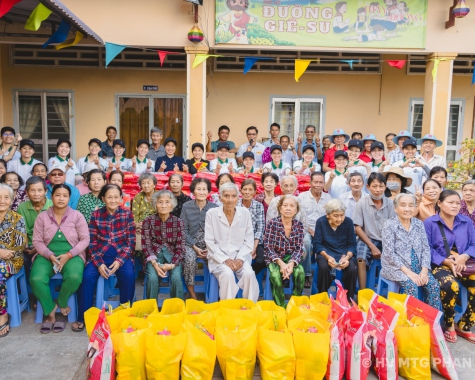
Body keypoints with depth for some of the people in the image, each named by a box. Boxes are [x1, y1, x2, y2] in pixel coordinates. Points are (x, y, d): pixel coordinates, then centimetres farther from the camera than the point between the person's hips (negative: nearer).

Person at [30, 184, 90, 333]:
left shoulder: (76, 216, 0)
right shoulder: (42, 216, 4)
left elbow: (85, 240, -3)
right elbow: (37, 241, 1)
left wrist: (68, 255, -15)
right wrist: (50, 256, -15)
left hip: (71, 255, -1)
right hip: (47, 255, 2)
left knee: (74, 277, -33)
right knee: (36, 279, -28)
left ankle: (61, 303, 0)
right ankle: (50, 312, -4)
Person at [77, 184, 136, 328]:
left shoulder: (127, 214, -2)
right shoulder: (96, 215, 0)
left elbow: (131, 242, -4)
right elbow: (92, 242, 0)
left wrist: (119, 261, -17)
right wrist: (99, 263, -14)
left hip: (121, 254, -1)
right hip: (100, 254, 1)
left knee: (129, 275, -28)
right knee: (88, 276, -24)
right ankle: (83, 317, -5)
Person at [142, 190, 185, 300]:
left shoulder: (178, 222, -5)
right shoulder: (148, 221, -5)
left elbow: (180, 247, -3)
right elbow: (146, 245, -5)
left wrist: (172, 264, -19)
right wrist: (155, 264, -19)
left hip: (172, 254, 0)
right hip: (155, 254, 0)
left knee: (176, 277, -26)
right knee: (153, 277, -27)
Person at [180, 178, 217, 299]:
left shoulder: (214, 208, 1)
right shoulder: (186, 207, 1)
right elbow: (184, 230, 0)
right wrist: (195, 247, -11)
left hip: (209, 244, 1)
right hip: (191, 243, 0)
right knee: (189, 259, -32)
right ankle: (192, 295, -15)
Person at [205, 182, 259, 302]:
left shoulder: (245, 213, 2)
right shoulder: (211, 214, -3)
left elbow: (249, 240, 3)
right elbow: (210, 241, -4)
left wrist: (240, 258, -11)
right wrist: (225, 259, -14)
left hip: (240, 256, 2)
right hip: (219, 257, -2)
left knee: (249, 273, -26)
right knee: (227, 274, -30)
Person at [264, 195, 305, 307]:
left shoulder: (299, 225, -1)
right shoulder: (272, 224, -9)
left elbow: (299, 248, -4)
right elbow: (268, 248, -11)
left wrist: (292, 263, -23)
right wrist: (281, 263, -25)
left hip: (292, 258, 2)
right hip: (274, 258, -2)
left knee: (300, 272, -28)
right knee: (275, 274, -32)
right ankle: (280, 306, -13)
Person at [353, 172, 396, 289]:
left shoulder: (389, 204, 0)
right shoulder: (362, 203, -6)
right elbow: (358, 228, -6)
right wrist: (372, 247, -13)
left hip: (386, 240, 2)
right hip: (367, 239, -2)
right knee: (361, 259, -29)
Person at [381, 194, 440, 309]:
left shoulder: (419, 224, 6)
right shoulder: (390, 225, -10)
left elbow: (426, 249, 5)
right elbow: (389, 254, -15)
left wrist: (424, 270, -10)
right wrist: (408, 272, -20)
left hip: (417, 267, 5)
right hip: (396, 267, -5)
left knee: (433, 285, -17)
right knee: (412, 286, -27)